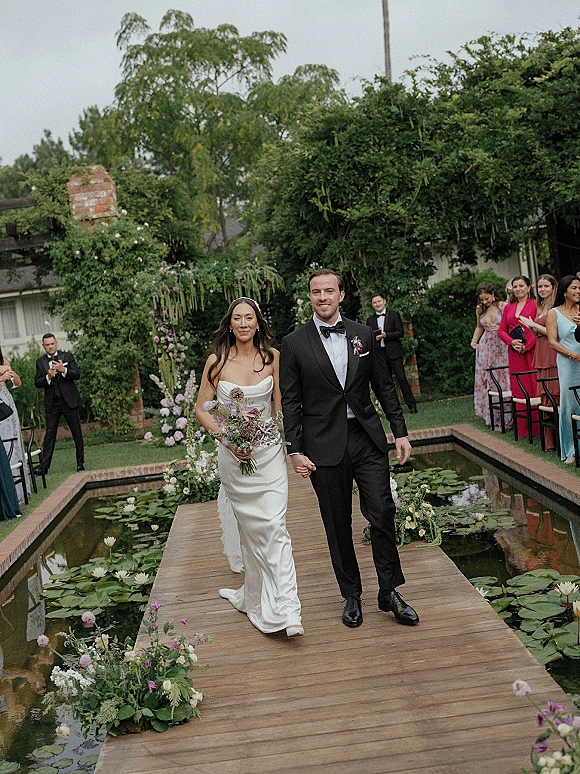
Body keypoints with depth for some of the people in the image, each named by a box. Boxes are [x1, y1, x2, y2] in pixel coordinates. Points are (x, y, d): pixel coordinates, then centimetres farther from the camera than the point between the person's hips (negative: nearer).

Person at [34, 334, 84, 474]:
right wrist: (48, 377, -16)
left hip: (69, 401, -1)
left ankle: (80, 462, 14)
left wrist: (63, 370, -21)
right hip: (52, 403, 1)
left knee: (77, 432, 4)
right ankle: (44, 466, 1)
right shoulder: (40, 362, 7)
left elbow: (77, 374, -5)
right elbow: (37, 383, 3)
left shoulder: (67, 356, 3)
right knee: (49, 434, 0)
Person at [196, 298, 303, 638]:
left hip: (268, 451, 0)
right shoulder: (217, 361, -1)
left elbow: (280, 405, 6)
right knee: (250, 527, 10)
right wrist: (227, 439, -10)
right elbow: (201, 409, 3)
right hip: (233, 454, 1)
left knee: (274, 526, -10)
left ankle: (286, 610, -10)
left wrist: (285, 444, -7)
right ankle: (254, 595, 27)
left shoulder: (272, 357, 0)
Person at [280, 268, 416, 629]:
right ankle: (352, 595, 23)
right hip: (325, 446, -1)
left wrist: (401, 432, 6)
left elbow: (384, 386, 10)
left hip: (368, 439, 2)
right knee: (338, 525, 8)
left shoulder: (364, 335, 6)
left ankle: (390, 592, 16)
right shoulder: (294, 344, -1)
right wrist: (295, 450, -4)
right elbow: (290, 402, 0)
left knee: (383, 514, 0)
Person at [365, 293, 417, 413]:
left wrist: (385, 335, -16)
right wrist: (373, 338, -7)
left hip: (394, 353, -3)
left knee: (401, 378, -7)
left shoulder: (394, 315, 4)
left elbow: (400, 333, -3)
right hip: (380, 354, 3)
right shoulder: (370, 320, 13)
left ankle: (412, 405, -1)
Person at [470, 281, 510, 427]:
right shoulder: (480, 309, 10)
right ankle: (489, 415, 10)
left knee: (501, 379, -6)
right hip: (485, 348, 4)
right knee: (485, 380, 1)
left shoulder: (503, 306, -5)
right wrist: (474, 340, 9)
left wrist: (500, 328, -20)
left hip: (501, 348, -4)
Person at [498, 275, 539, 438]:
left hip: (532, 351, -5)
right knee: (518, 390, 6)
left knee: (534, 387, -5)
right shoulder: (508, 307, 15)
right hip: (515, 353, 5)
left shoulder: (535, 305, 0)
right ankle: (522, 428, 11)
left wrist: (527, 346, -14)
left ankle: (537, 427, 0)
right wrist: (511, 342, -5)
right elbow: (502, 330, 13)